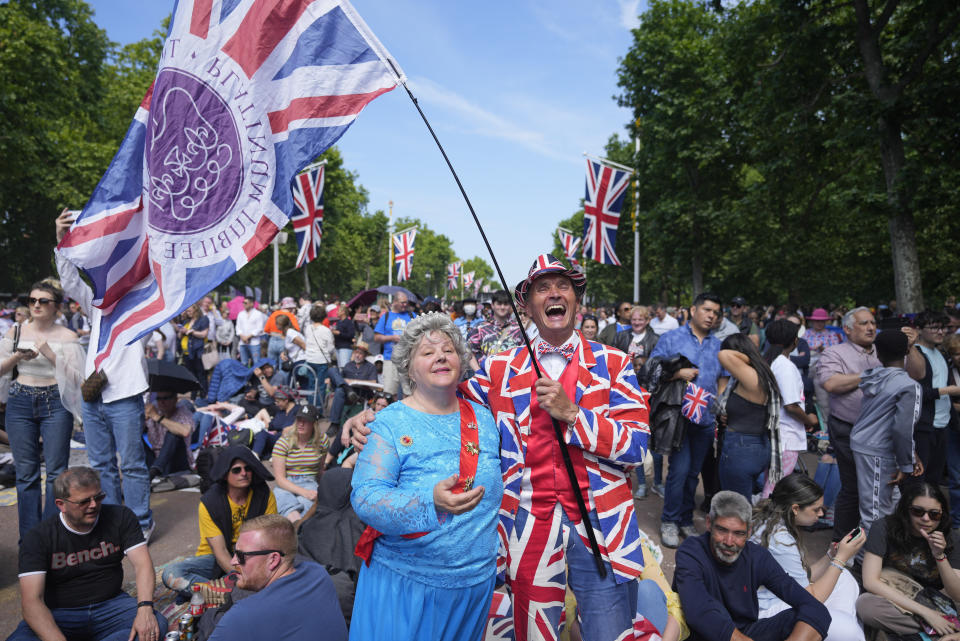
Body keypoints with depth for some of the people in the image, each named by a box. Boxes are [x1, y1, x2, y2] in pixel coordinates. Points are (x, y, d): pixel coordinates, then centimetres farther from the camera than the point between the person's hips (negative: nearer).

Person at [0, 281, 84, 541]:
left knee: (56, 471, -1)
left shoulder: (67, 336, -1)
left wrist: (51, 355, -17)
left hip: (55, 404, -2)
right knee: (26, 472, 7)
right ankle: (29, 536, 18)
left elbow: (76, 378, -6)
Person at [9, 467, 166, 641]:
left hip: (111, 605, 2)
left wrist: (145, 609, -27)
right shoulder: (39, 537, -9)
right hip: (58, 614, -1)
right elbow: (31, 600, -18)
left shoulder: (121, 517, -3)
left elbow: (142, 563, -8)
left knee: (157, 625, -28)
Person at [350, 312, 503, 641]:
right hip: (405, 582, -4)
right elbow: (365, 497, -19)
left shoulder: (483, 418, 3)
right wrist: (430, 503, -34)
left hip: (476, 580, 4)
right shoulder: (390, 423, -10)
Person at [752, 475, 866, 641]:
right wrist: (841, 558, -11)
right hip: (765, 611, -10)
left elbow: (804, 577, 11)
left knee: (844, 578, 11)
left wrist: (832, 554, 0)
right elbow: (811, 598, -15)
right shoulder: (780, 540, -24)